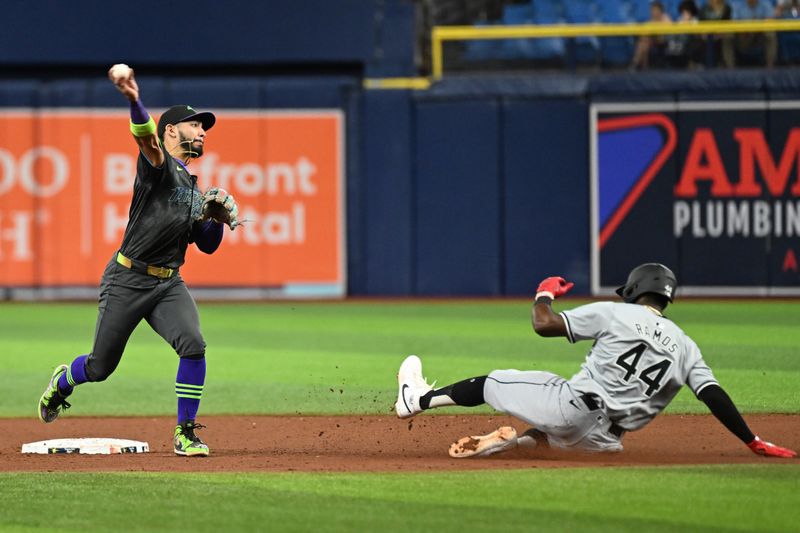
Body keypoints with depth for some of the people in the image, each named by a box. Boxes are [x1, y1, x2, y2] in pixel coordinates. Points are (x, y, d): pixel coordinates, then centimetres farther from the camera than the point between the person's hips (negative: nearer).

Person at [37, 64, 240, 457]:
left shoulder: (192, 185, 17)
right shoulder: (158, 163, -6)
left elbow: (208, 245, 22)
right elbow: (145, 135, -31)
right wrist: (134, 101, -53)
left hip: (169, 284, 6)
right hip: (127, 280, -6)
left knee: (193, 346, -19)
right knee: (100, 367, 3)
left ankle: (185, 434, -9)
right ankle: (62, 382, 39)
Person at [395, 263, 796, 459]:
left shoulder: (614, 314, -1)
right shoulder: (686, 347, 8)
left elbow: (544, 325, -3)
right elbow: (715, 396, -3)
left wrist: (544, 295, 19)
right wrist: (754, 444, -1)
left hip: (572, 405, -4)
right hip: (601, 439, 4)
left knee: (494, 382, 16)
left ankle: (419, 399, 28)